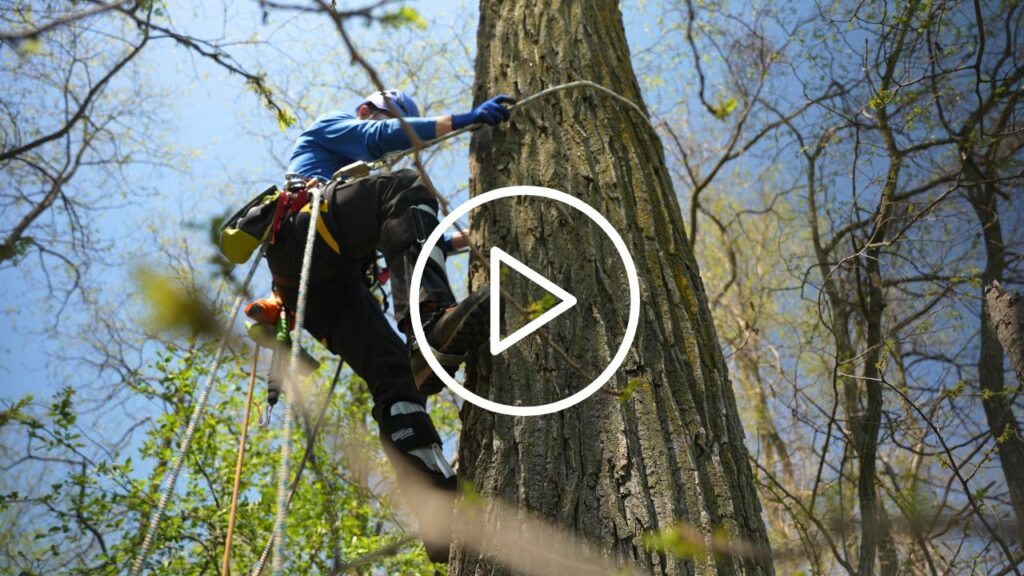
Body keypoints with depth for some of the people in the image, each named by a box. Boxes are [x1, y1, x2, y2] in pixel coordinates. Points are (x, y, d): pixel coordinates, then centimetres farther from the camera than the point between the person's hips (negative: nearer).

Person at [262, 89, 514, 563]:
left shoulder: (356, 170, 46)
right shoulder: (329, 126, 26)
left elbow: (409, 241, 42)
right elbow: (384, 136, 3)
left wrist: (470, 238, 37)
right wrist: (465, 120, -2)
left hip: (324, 285, 7)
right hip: (303, 236, -7)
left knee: (393, 372, -12)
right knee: (406, 188, -24)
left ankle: (439, 511, -28)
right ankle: (431, 320, -48)